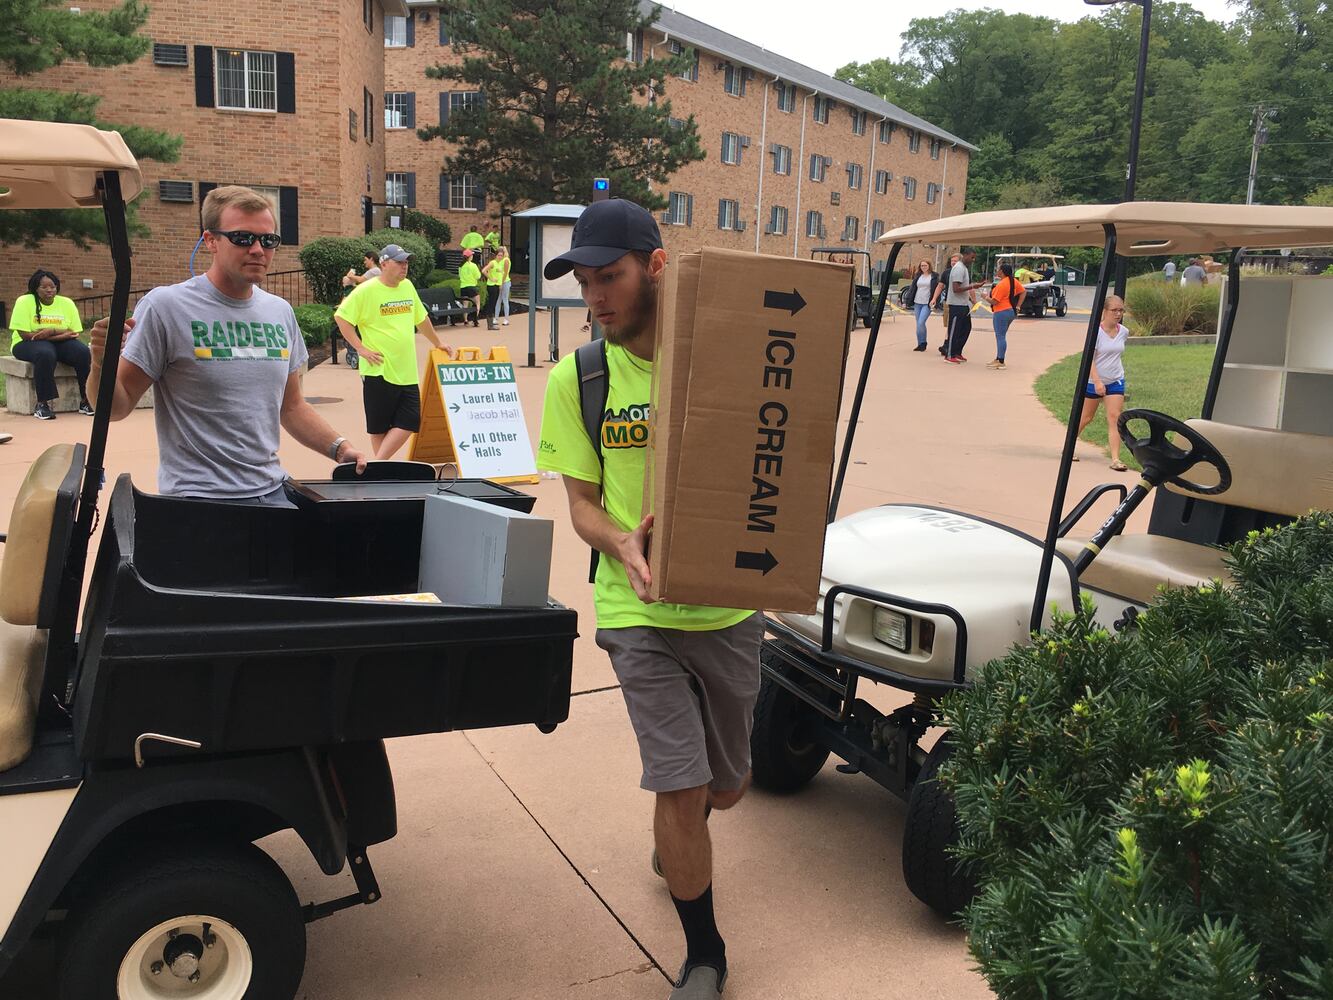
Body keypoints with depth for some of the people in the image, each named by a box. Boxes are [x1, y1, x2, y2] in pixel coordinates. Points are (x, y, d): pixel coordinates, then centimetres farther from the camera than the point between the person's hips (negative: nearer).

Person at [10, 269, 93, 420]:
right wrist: (61, 333, -18)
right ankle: (42, 404, -32)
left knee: (83, 352, -26)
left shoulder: (67, 303, 4)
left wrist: (52, 331, -21)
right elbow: (24, 334, -15)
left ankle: (86, 401, -18)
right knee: (46, 354, -38)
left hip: (61, 343, 4)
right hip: (29, 344, -3)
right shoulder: (24, 302, -6)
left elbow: (75, 333, -3)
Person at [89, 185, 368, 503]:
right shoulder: (164, 306, -8)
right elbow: (117, 407, -7)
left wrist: (339, 447, 5)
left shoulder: (281, 312, 10)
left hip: (272, 492, 5)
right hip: (196, 500, -5)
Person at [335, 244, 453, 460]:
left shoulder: (408, 287, 11)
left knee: (409, 423, -2)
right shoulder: (367, 291, -8)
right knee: (379, 426, 3)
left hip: (407, 372, 6)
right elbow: (341, 317, -9)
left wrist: (438, 344, 31)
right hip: (379, 371, -6)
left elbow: (421, 318, 25)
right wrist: (361, 348, -12)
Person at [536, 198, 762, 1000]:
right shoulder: (577, 380, -3)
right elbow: (581, 500, 0)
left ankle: (673, 842, 53)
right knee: (682, 788, -6)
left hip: (730, 604, 2)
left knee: (726, 785, 16)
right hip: (641, 610, -1)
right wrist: (623, 544, -21)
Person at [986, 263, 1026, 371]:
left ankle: (1001, 362, -4)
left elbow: (994, 301, -19)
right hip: (1011, 312, 9)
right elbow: (1024, 292, 13)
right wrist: (1018, 306, 11)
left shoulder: (1001, 284, -18)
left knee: (1000, 337, -5)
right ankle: (998, 359, 24)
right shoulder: (1013, 281, 8)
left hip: (1001, 312, -9)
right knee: (1001, 336, 17)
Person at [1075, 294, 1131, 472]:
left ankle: (1115, 459, -11)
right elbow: (1089, 358, -21)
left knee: (1114, 418, -8)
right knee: (1086, 417, 10)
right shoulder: (1096, 331, -15)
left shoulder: (1124, 332, 1)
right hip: (1094, 382, -4)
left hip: (1116, 382, 4)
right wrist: (1097, 381, -30)